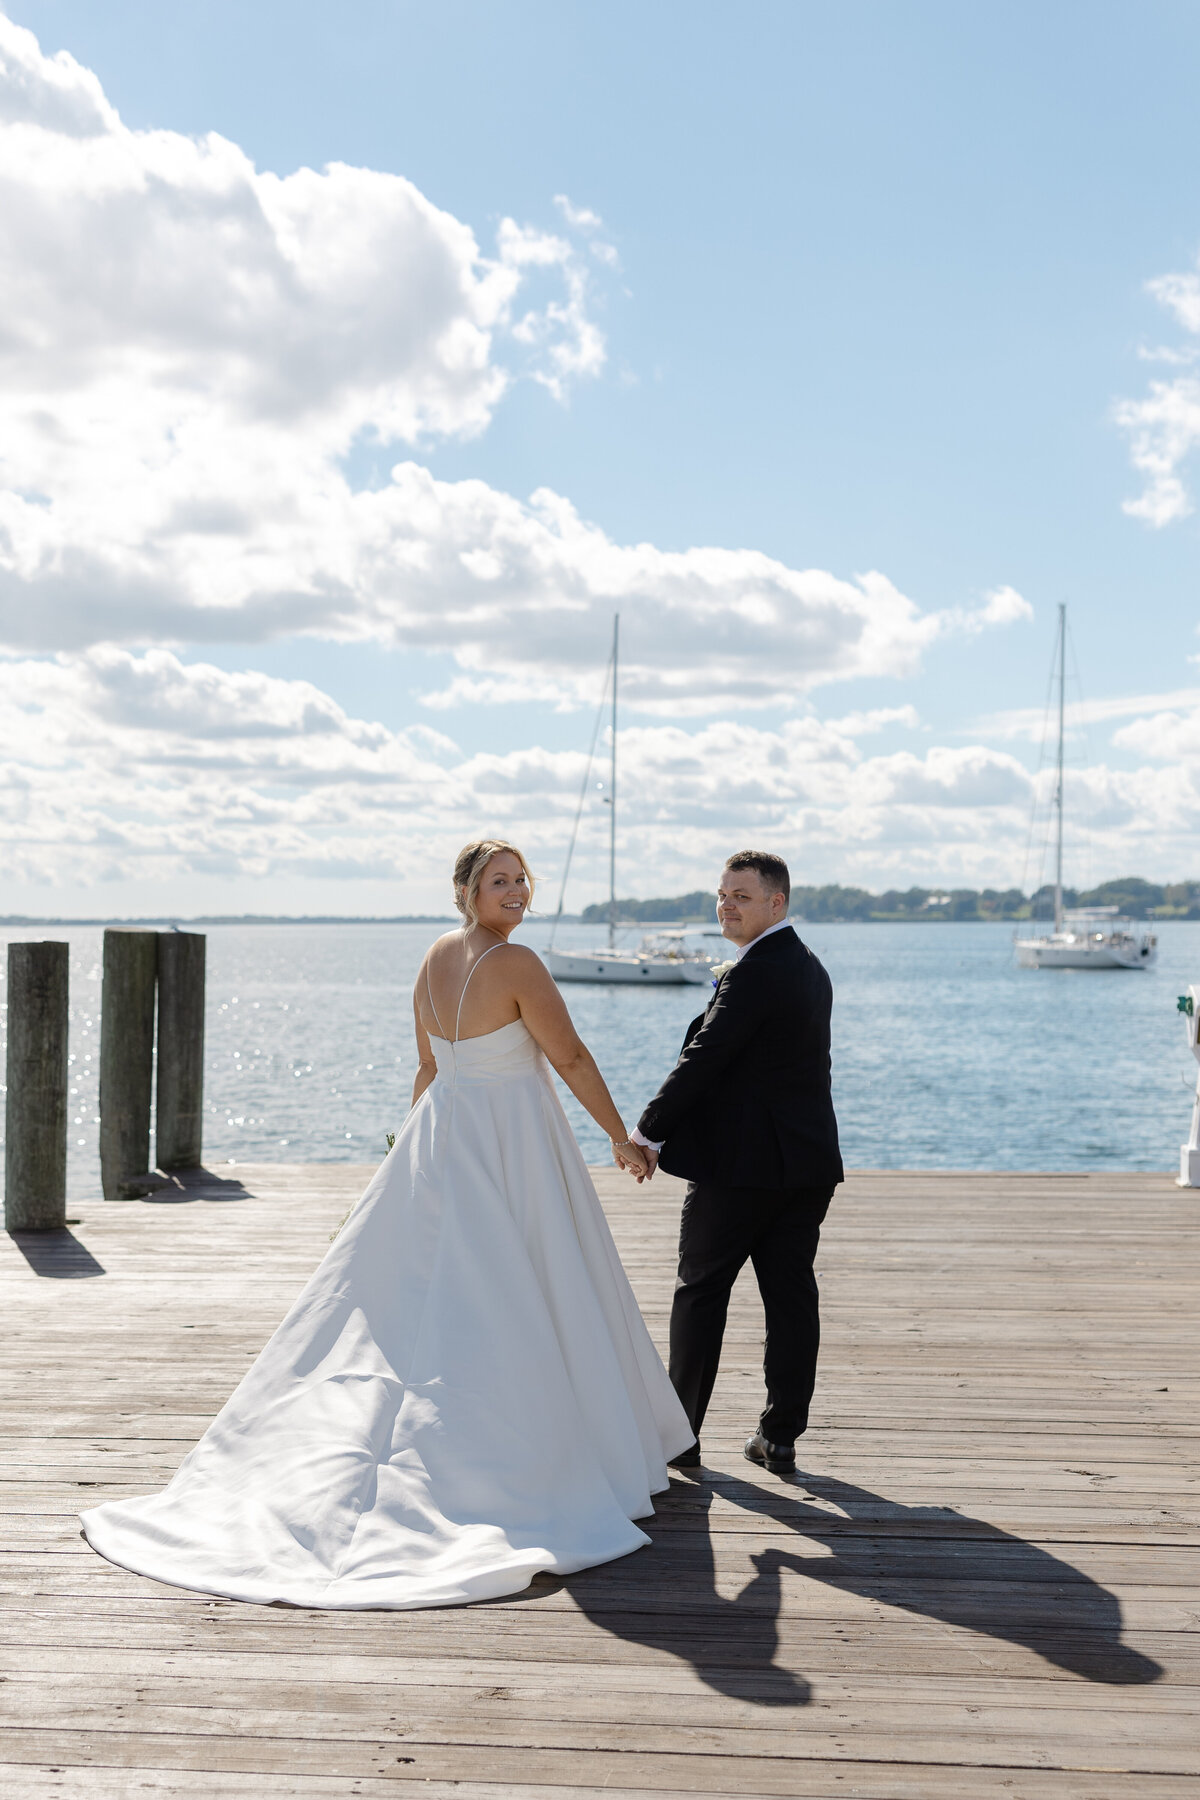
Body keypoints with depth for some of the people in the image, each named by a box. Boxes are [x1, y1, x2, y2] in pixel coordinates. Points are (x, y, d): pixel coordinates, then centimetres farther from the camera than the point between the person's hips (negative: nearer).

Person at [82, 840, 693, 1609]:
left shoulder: (434, 960, 7)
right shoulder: (516, 965, -16)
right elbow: (572, 1060, -12)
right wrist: (623, 1138, -1)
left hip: (440, 1142, 7)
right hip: (514, 1151, -7)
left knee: (404, 1295, 13)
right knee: (521, 1308, 0)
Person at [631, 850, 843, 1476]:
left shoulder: (753, 974, -16)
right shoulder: (809, 967, 14)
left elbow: (703, 1059, -17)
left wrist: (647, 1134, -9)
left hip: (740, 1164, -8)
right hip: (807, 1162, 8)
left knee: (700, 1293, 5)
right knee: (791, 1295, 8)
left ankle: (681, 1433, 12)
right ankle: (780, 1437, 13)